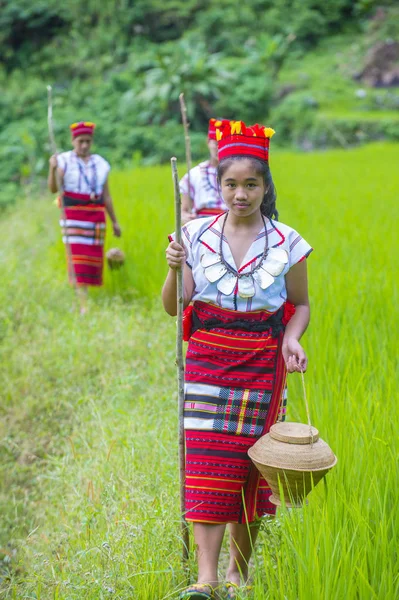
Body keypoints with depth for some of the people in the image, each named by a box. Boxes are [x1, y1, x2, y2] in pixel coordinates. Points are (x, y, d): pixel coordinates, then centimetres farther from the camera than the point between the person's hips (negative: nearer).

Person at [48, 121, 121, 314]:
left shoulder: (99, 163, 13)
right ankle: (83, 306, -14)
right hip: (73, 215, -4)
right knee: (78, 258, -11)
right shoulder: (64, 161, 0)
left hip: (96, 217, 5)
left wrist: (114, 221, 16)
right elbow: (53, 188, -12)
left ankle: (83, 295, 14)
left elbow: (106, 195, 16)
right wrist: (53, 169, -30)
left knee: (93, 259, 3)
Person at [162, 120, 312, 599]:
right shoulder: (197, 235, 1)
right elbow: (173, 306, 2)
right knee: (207, 463, -9)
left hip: (262, 362, 0)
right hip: (208, 357, 0)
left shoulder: (287, 243, 0)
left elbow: (301, 304, 10)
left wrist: (291, 338, -9)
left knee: (250, 463, 6)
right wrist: (175, 269, -16)